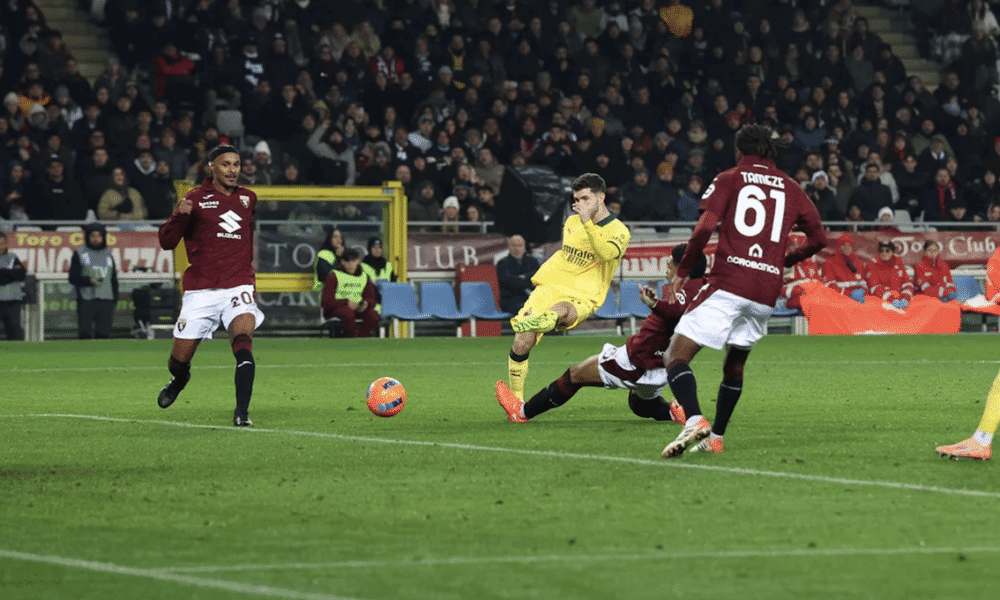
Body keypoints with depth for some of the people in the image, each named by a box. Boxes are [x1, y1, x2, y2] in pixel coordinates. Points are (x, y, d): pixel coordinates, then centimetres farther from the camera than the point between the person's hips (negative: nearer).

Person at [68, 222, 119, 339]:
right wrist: (89, 281, -17)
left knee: (104, 333, -1)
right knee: (85, 334, -8)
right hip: (86, 300, -3)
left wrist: (114, 303, 9)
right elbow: (73, 278, 0)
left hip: (106, 302, 3)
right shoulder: (79, 254, 6)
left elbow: (114, 281, 18)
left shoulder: (108, 255, 17)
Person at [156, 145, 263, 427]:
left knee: (243, 340, -25)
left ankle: (242, 411, -26)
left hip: (238, 286, 1)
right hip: (200, 291, -1)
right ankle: (178, 381, 42)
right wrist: (180, 215, -22)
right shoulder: (196, 199, -1)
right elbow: (166, 242, -5)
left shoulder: (248, 198, 12)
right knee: (180, 358, 5)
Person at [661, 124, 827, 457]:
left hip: (727, 284, -5)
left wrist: (682, 273, 2)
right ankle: (715, 437, 23)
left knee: (676, 357, -6)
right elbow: (818, 238, 16)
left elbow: (705, 229, -8)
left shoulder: (728, 180, 6)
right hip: (767, 294, 5)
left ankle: (694, 420, -30)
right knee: (735, 364, 25)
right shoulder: (791, 189, 16)